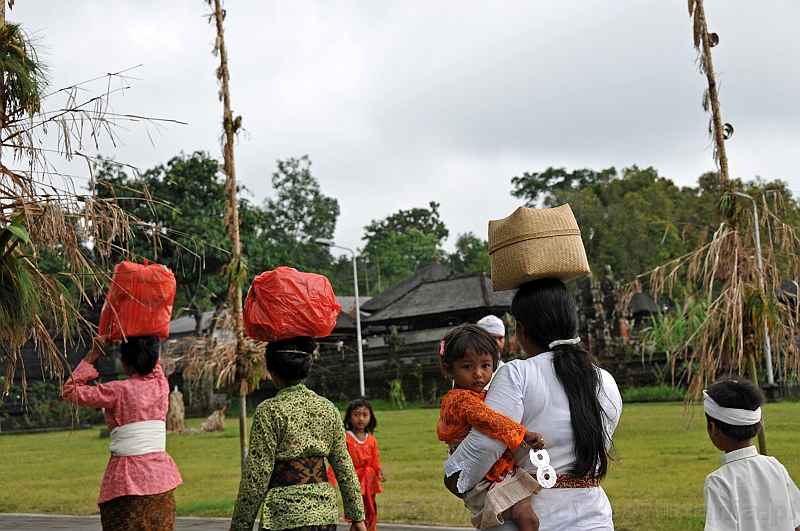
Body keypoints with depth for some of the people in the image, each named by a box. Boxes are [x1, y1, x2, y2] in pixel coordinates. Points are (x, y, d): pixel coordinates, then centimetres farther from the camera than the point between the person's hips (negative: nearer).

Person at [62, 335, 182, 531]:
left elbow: (70, 391, 0)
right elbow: (154, 362, 27)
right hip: (160, 475, 5)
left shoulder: (118, 391, -9)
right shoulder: (161, 386, 4)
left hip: (128, 479, -5)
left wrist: (92, 354, 2)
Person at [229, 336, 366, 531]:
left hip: (284, 512, -6)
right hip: (325, 510, 6)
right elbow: (344, 466, 10)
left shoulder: (269, 411, -7)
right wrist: (357, 515, 16)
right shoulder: (328, 408, 8)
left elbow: (257, 474, -9)